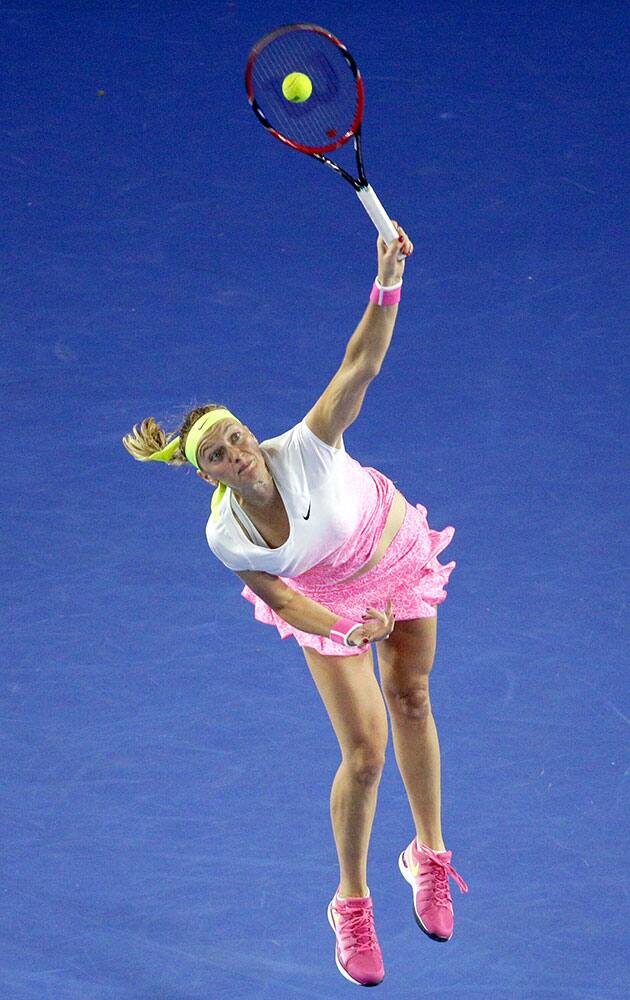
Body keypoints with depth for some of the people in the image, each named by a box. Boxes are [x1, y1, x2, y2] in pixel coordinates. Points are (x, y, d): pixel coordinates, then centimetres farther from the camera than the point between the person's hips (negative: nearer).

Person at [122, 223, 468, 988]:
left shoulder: (304, 449, -37)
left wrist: (388, 283, -59)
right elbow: (280, 598, -15)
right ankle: (351, 905, 18)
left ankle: (428, 854, 35)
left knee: (411, 701, 10)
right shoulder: (225, 536, -30)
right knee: (364, 753, -4)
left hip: (398, 556, 0)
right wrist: (350, 628, -32)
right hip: (327, 599, 0)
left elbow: (360, 366, -45)